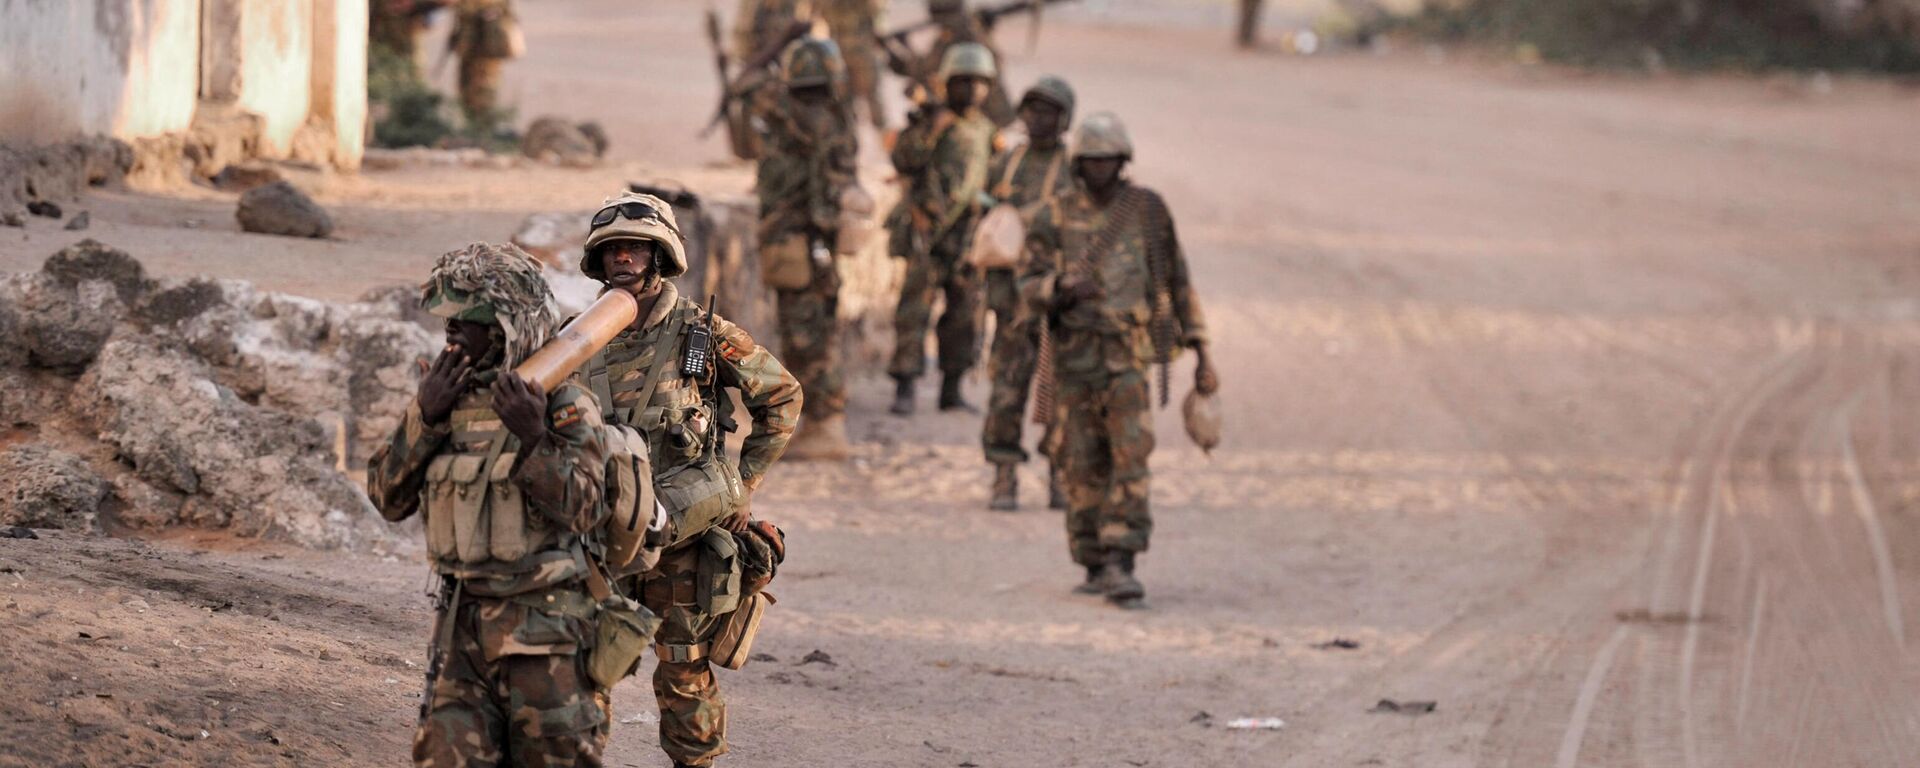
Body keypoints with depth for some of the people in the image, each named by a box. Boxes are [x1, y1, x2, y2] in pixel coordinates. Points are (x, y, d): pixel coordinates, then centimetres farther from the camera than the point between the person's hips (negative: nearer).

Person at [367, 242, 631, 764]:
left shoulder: (564, 405, -8)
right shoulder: (448, 397, 9)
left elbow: (581, 508, -16)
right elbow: (389, 499, 5)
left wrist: (534, 439, -28)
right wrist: (424, 418, -7)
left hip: (543, 624, -5)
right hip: (463, 622, 5)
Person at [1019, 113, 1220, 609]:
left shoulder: (1148, 210, 4)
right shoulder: (1056, 219, 4)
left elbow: (1177, 282, 11)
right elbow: (1029, 288, 2)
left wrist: (1201, 352, 9)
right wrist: (1061, 288, -22)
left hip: (1132, 354, -1)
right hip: (1075, 357, 1)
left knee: (1130, 456, -14)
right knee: (1084, 466, 5)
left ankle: (1121, 565, -18)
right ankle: (1095, 567, 16)